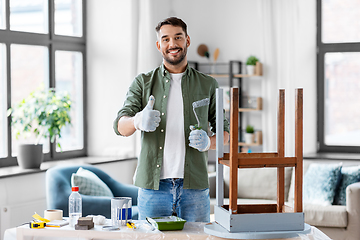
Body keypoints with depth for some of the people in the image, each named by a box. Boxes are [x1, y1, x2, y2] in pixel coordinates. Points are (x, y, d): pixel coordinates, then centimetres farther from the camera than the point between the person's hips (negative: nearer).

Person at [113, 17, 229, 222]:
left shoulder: (208, 85, 11)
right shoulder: (143, 83, 8)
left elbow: (225, 131, 14)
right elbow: (120, 125, -3)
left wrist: (209, 142, -10)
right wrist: (138, 121, -27)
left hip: (194, 186, 1)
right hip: (153, 185, 0)